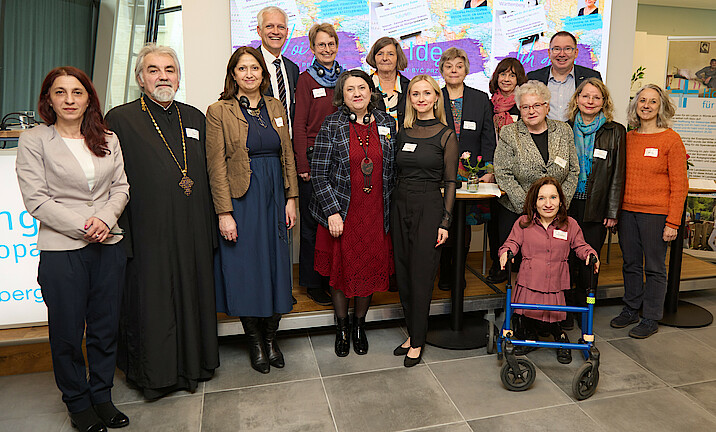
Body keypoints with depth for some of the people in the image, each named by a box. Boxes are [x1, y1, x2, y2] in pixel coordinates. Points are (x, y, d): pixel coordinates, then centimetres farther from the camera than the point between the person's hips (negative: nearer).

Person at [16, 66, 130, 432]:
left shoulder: (108, 139, 10)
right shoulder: (33, 141, -1)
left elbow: (121, 187, 7)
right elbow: (36, 200, -7)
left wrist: (105, 219, -11)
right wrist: (83, 226, -14)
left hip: (109, 245, 3)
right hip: (61, 250, -3)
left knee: (106, 326, 11)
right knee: (67, 332, 7)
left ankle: (102, 395, 29)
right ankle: (77, 402, 26)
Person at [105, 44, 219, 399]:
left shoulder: (194, 118, 11)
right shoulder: (120, 119, -2)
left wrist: (210, 228, 9)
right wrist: (120, 237, -12)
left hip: (194, 234, 4)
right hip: (149, 234, -4)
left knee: (194, 299, 14)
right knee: (151, 304, 8)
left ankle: (194, 363, 33)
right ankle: (154, 373, 27)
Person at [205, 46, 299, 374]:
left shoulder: (276, 108, 11)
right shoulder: (219, 112, -3)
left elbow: (287, 156, 11)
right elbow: (216, 166, -7)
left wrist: (291, 198, 5)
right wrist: (224, 213, -13)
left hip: (274, 198, 4)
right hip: (240, 199, -4)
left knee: (276, 266, 7)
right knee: (245, 269, 4)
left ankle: (271, 337, 24)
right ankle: (255, 343, 22)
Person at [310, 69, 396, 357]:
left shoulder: (387, 123, 5)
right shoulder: (332, 126, -4)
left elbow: (393, 169, 10)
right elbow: (319, 173, -6)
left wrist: (391, 208, 6)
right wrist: (332, 211, -13)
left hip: (376, 214, 2)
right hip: (341, 214, -2)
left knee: (371, 270, 9)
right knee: (341, 270, 7)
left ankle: (360, 325, 31)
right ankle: (342, 328, 29)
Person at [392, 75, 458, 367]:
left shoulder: (446, 135, -1)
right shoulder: (402, 133, 11)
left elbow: (450, 181, -3)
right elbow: (397, 173, 14)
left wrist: (445, 221, -9)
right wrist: (392, 209, 9)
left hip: (429, 206, -4)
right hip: (401, 204, 5)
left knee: (421, 275, -1)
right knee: (403, 274, 8)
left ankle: (417, 342, 13)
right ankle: (412, 332, 25)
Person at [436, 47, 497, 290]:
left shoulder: (481, 99, 10)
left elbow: (488, 139, 6)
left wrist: (489, 172, -4)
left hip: (470, 172, 1)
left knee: (464, 224, 4)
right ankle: (444, 272, 13)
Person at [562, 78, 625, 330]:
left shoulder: (615, 132, 2)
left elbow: (617, 174, 1)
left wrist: (612, 211, -3)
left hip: (596, 207, -1)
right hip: (567, 204, 1)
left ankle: (584, 309, 22)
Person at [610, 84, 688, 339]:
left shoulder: (671, 140, -5)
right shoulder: (628, 138, 9)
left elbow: (679, 185, -7)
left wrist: (673, 222, -12)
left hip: (655, 213, -4)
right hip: (627, 211, 5)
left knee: (654, 267, 4)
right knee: (631, 264, 13)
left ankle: (651, 318, 16)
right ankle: (631, 310, 27)